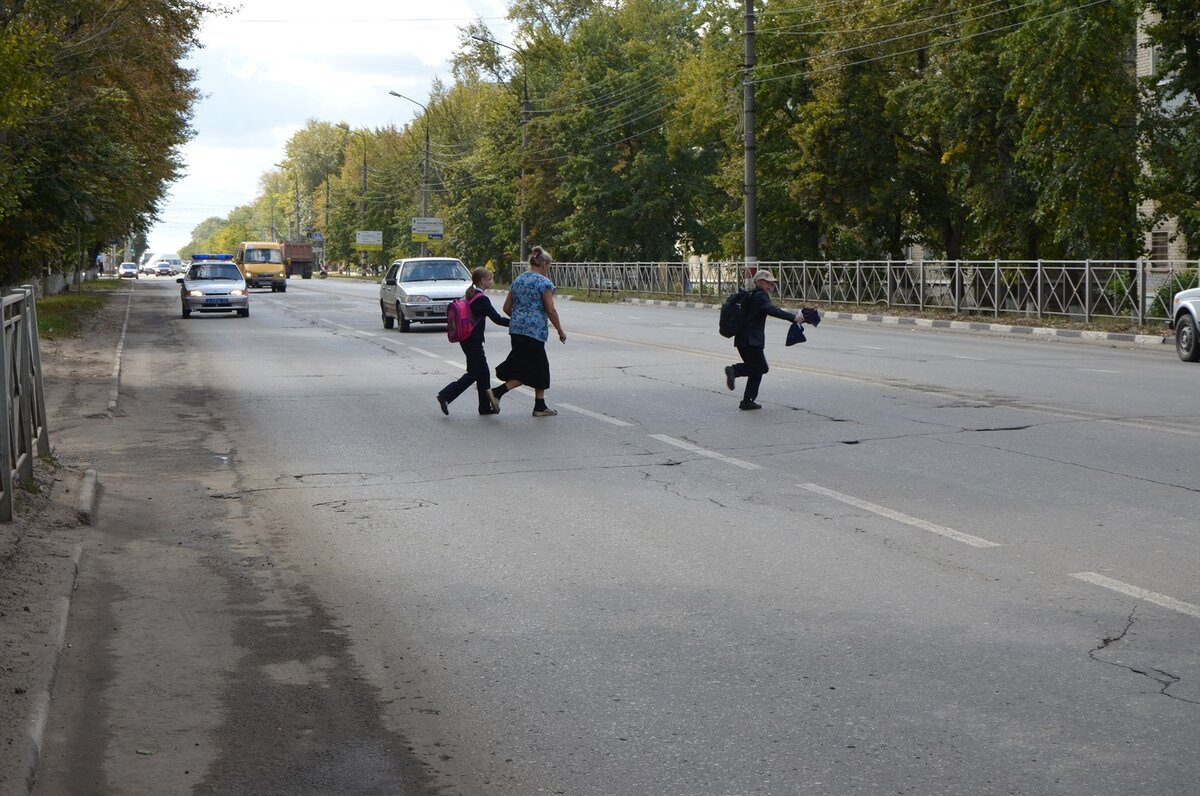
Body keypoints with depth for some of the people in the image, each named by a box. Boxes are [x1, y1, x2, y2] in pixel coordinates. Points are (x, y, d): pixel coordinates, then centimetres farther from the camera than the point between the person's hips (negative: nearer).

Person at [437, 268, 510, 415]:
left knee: (483, 372, 12)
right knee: (474, 373, -3)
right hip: (473, 341, -9)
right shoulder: (482, 299, -16)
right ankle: (445, 396, -7)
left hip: (466, 338, 9)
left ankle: (486, 407, 14)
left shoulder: (469, 296, 11)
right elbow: (497, 319, -19)